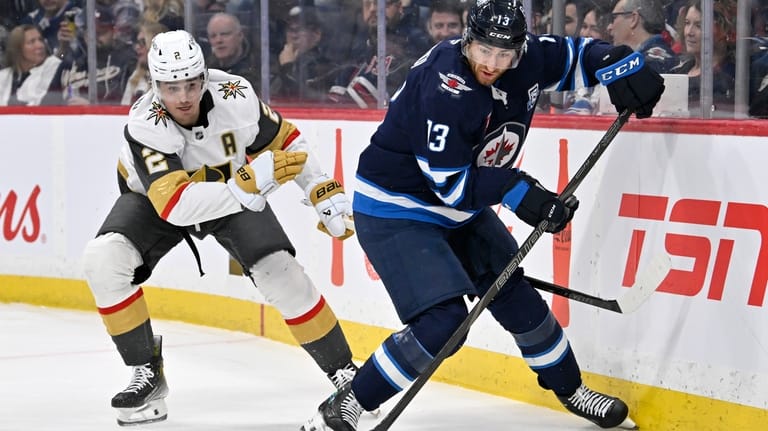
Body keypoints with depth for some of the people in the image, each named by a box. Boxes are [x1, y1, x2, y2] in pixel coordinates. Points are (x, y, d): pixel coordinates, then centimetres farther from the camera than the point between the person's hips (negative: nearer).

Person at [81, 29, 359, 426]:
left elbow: (284, 141, -9)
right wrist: (249, 184, -57)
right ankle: (146, 372, -9)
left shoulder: (235, 96, -29)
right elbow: (175, 205, -47)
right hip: (154, 196, -1)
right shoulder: (145, 125, -37)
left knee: (280, 271, -17)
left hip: (234, 189, 1)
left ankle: (342, 370, 0)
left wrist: (325, 194, -13)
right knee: (103, 259, -25)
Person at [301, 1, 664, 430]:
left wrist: (623, 65, -12)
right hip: (396, 209, -8)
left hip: (462, 206, 8)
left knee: (517, 298, 13)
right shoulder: (444, 88, -31)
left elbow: (580, 53, 8)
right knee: (443, 321, -21)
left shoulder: (528, 58, -11)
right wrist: (518, 191, -31)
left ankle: (572, 390, 35)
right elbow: (449, 184, -28)